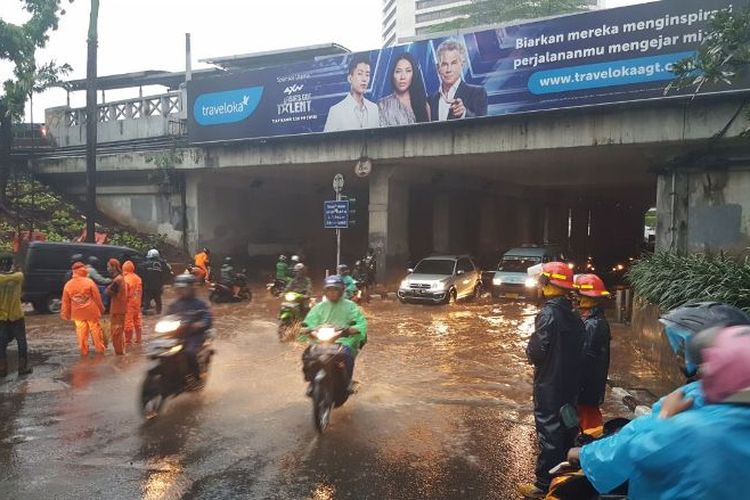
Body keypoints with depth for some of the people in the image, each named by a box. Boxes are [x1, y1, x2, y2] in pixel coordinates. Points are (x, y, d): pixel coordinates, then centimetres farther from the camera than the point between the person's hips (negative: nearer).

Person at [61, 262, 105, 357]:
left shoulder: (68, 285, -2)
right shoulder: (89, 282, -11)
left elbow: (65, 302, 3)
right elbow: (97, 297, -7)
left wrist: (66, 314, 13)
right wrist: (101, 308, 6)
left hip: (77, 313, 2)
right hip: (91, 311, -2)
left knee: (81, 333, 10)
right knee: (96, 331, 9)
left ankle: (84, 351, 13)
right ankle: (100, 349, 16)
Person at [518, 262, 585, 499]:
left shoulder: (548, 313, -21)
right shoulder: (573, 315, 4)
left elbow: (536, 352, -22)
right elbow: (578, 349, 8)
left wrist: (530, 350, -3)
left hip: (549, 385, -8)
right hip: (571, 382, 8)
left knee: (548, 434, 2)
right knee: (565, 430, 19)